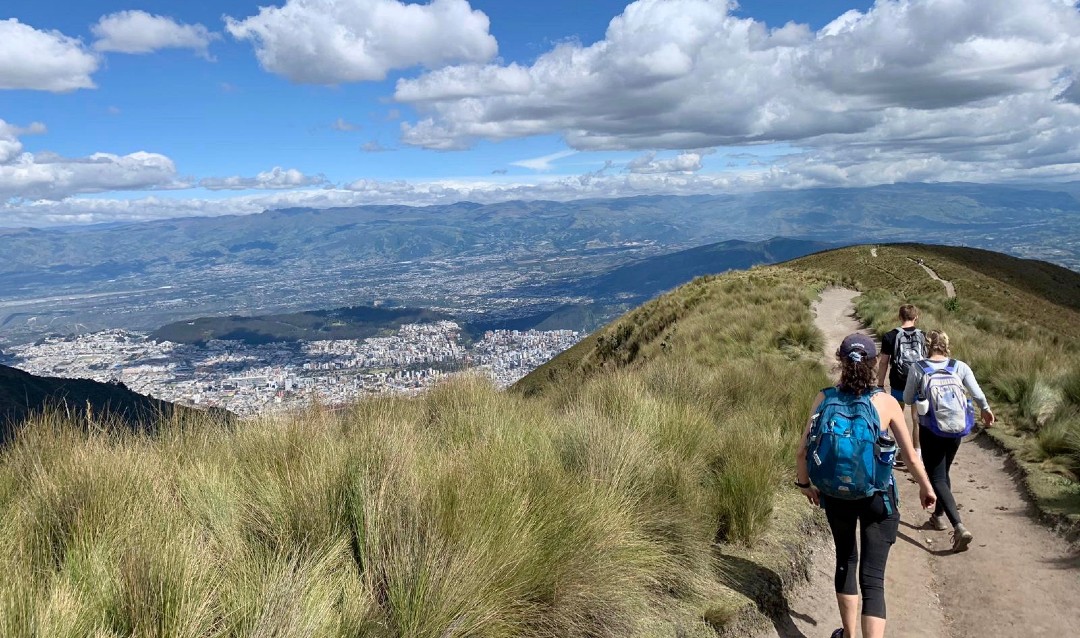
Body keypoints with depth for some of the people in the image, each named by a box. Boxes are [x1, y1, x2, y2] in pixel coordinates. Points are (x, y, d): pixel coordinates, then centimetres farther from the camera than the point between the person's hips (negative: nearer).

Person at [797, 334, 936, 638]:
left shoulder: (825, 398, -9)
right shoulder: (886, 403, -11)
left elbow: (802, 452, -8)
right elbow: (911, 457, -4)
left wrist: (804, 483, 10)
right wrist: (926, 487, 15)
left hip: (836, 495, 2)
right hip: (877, 497, -2)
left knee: (845, 560, 25)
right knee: (873, 578, 4)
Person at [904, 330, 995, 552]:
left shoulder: (918, 368, -11)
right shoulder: (960, 366, -5)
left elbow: (907, 398, -4)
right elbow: (977, 394, -1)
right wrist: (986, 410, 20)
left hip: (930, 429, -4)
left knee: (937, 479, -1)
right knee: (944, 473, 23)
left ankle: (959, 527, -17)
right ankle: (938, 516, 38)